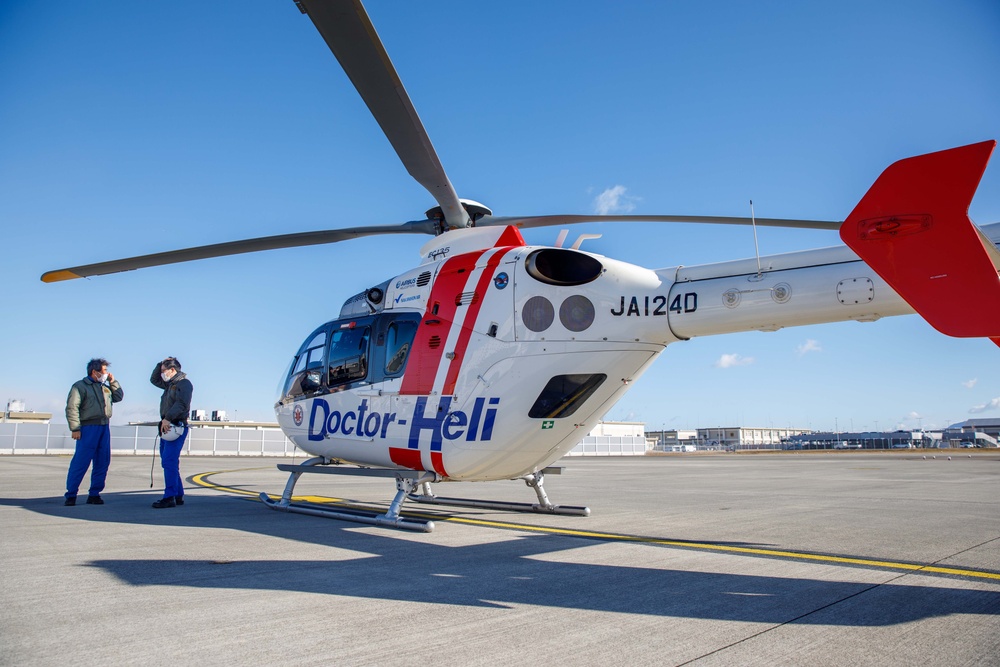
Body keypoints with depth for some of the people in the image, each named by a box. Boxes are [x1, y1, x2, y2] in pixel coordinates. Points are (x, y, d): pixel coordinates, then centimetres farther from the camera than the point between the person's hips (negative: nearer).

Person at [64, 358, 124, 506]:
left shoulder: (105, 387, 19)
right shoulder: (80, 386, -2)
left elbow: (119, 397, 26)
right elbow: (72, 408, -9)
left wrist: (113, 381, 14)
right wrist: (75, 428, -16)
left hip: (104, 428, 7)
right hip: (88, 427, -7)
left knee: (103, 462, 6)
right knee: (80, 462, -7)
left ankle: (94, 494, 14)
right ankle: (71, 495, 0)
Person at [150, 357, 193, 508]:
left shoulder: (184, 383, -9)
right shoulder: (169, 384, 21)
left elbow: (181, 404, -21)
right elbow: (154, 379, 34)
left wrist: (167, 419, -26)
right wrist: (160, 364, 19)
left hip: (177, 427, -10)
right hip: (168, 428, 10)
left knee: (169, 462, -14)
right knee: (168, 462, 11)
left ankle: (170, 497, -15)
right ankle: (178, 496, 16)